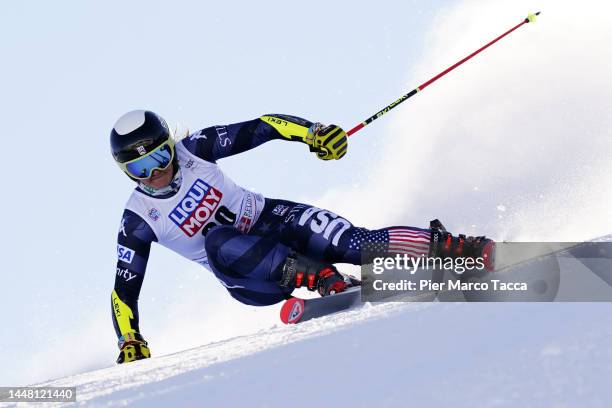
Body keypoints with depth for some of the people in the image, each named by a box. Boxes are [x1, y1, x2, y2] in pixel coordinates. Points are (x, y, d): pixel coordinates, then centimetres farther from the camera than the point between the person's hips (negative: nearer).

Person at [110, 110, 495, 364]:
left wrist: (312, 132, -23)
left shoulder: (193, 149, -5)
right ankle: (318, 277, -46)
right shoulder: (138, 221, -6)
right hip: (250, 278, -1)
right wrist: (130, 344, -16)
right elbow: (124, 290, -2)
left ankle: (446, 246, -32)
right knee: (217, 241, -36)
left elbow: (258, 128, -7)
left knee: (355, 242, -27)